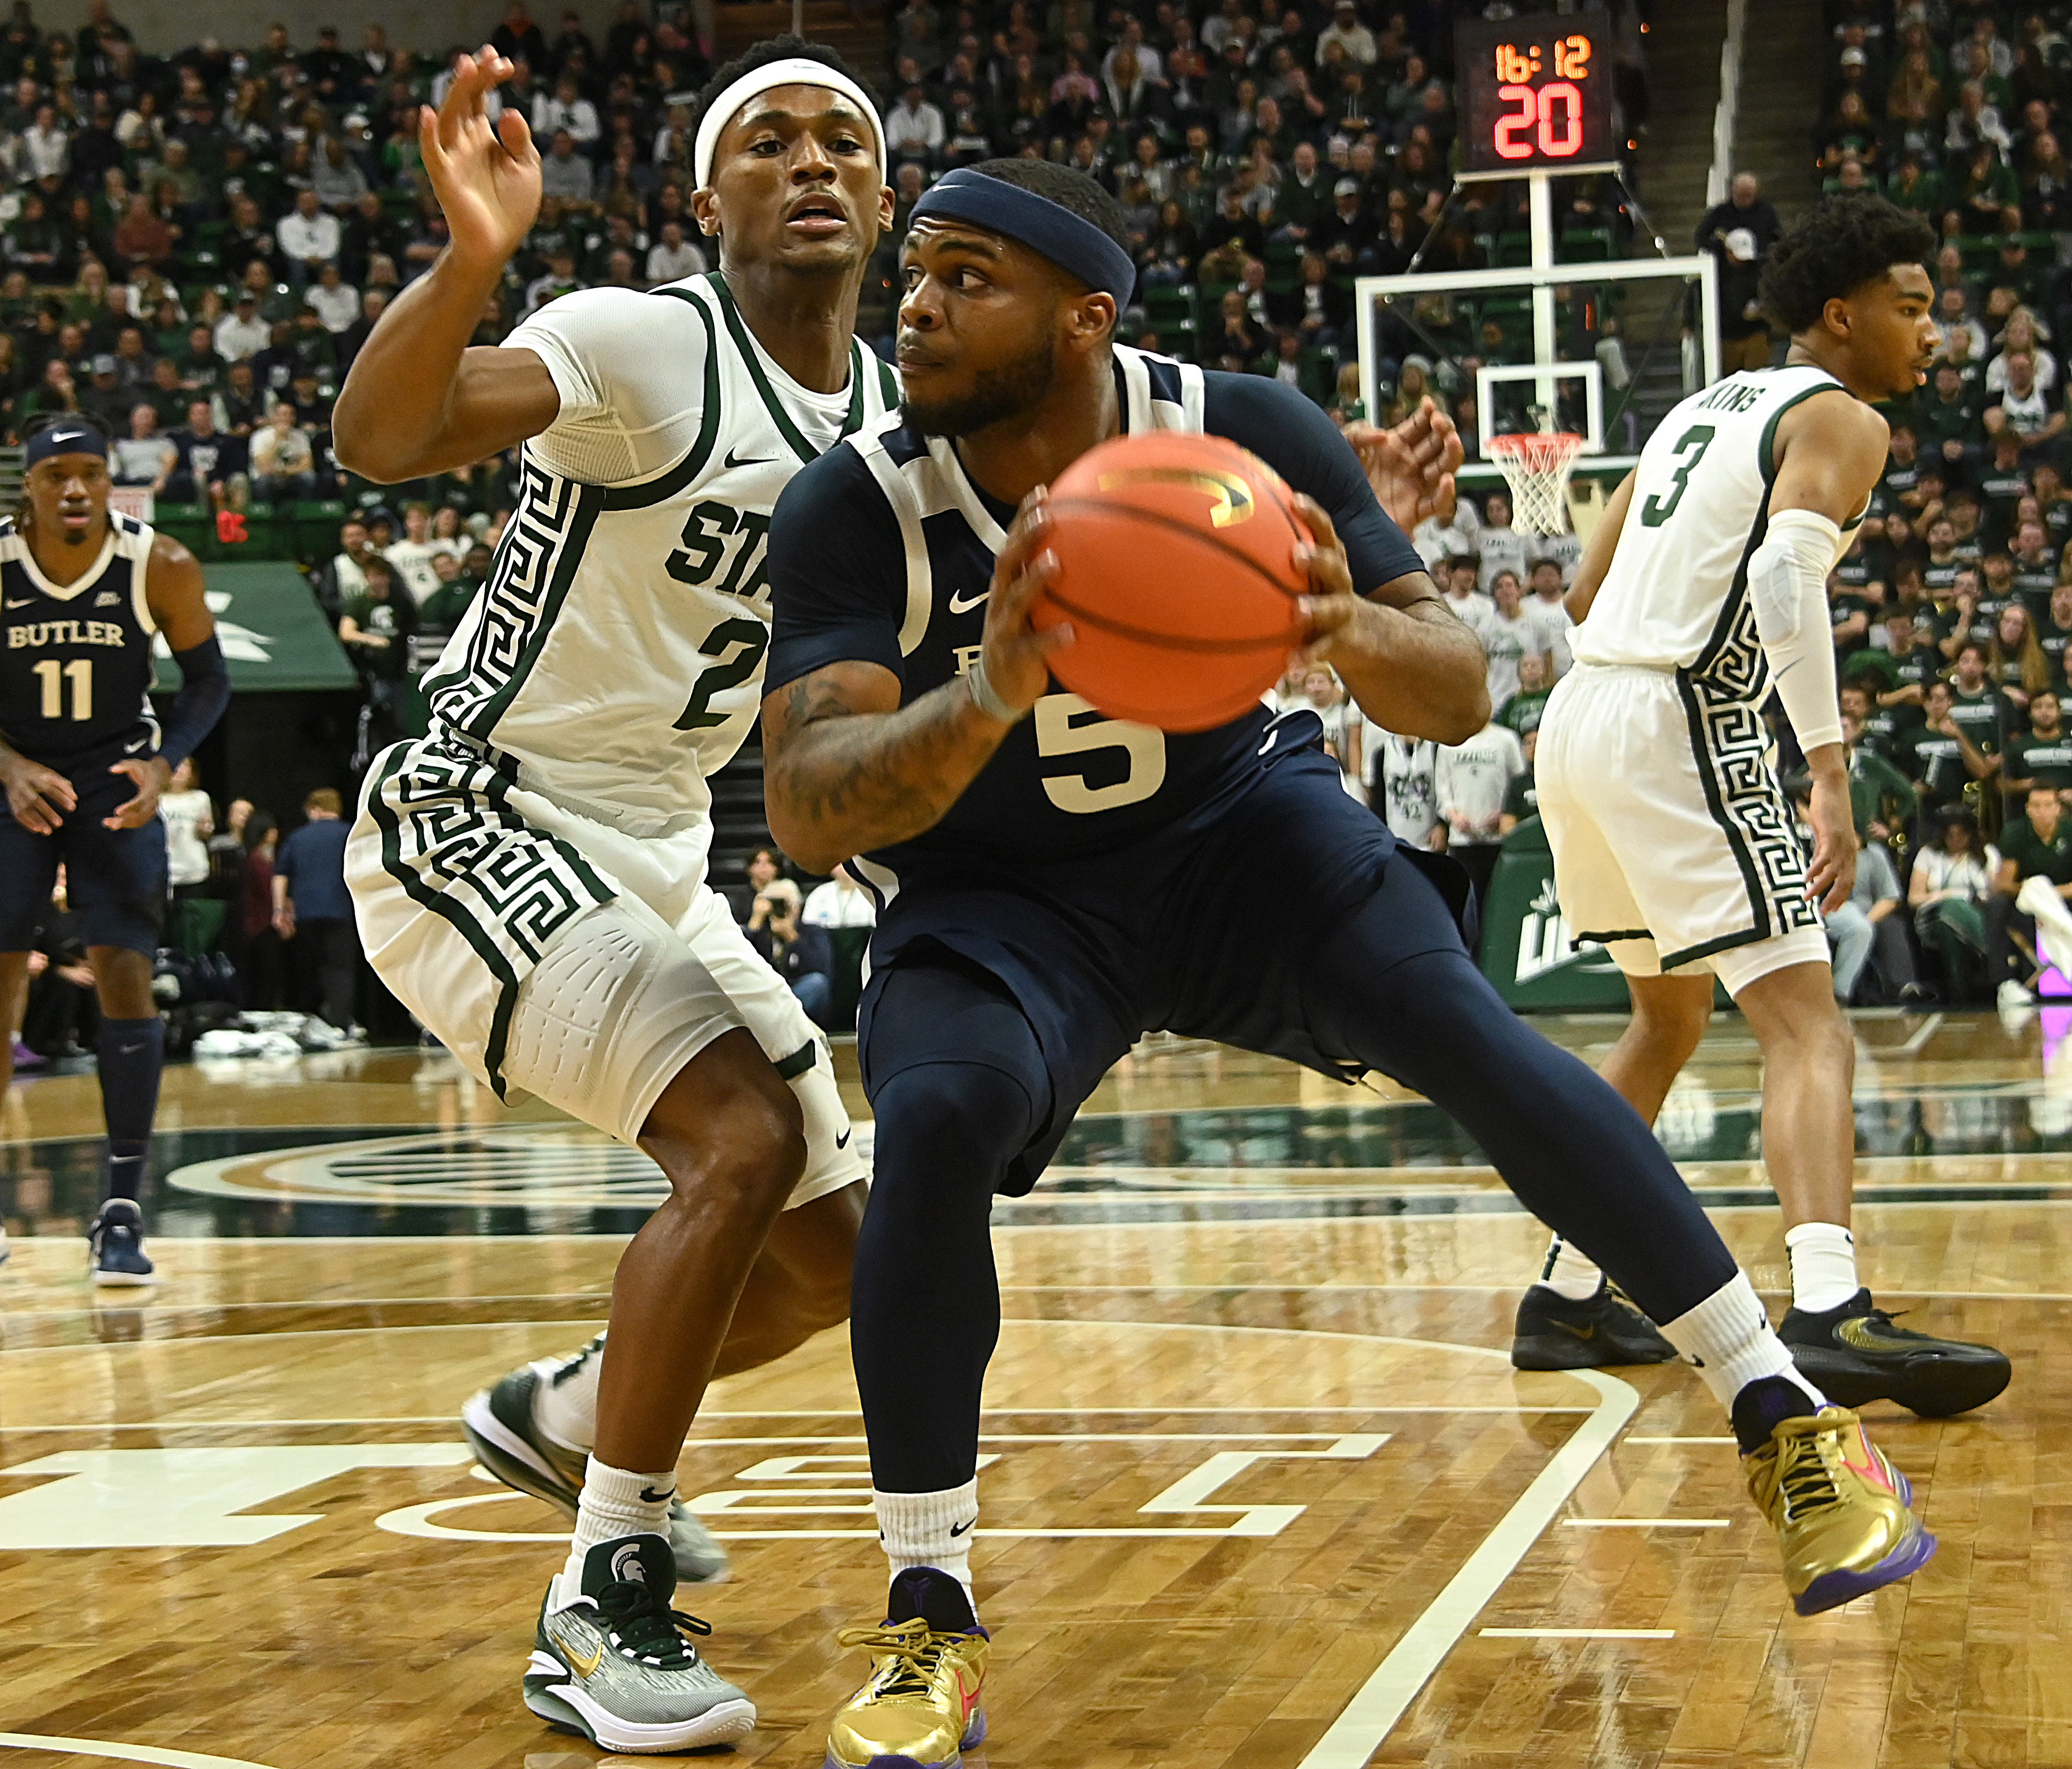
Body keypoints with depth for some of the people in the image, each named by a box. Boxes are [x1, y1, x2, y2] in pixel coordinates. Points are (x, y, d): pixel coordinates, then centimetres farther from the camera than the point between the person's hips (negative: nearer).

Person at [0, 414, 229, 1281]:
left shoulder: (161, 567, -14)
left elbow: (207, 679, -2)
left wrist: (162, 766, -17)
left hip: (117, 785, 0)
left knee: (125, 975, -11)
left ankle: (122, 1212, -5)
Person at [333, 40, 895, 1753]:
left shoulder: (892, 412, 4)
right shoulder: (645, 345, -19)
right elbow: (384, 435, -35)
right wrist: (471, 253, -55)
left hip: (656, 855, 8)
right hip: (475, 821, -8)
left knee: (842, 1245, 8)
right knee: (742, 1137, -26)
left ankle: (559, 1415, 35)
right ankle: (601, 1612, -14)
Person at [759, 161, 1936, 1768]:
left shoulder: (1238, 431, -18)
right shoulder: (857, 509, -20)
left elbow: (1463, 695, -17)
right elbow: (803, 809, -30)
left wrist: (1349, 628, -42)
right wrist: (988, 700, -50)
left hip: (1231, 819, 1)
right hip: (994, 893, 0)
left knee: (1464, 1030, -24)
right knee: (936, 1122, -29)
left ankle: (1781, 1413, -11)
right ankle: (930, 1622, -15)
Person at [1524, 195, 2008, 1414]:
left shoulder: (1705, 409, 23)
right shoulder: (1841, 420, -3)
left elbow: (1586, 593, 25)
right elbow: (1788, 574, -22)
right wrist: (1831, 777, -28)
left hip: (1581, 717, 9)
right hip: (1679, 728, -9)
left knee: (1672, 1012, 24)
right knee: (1807, 1025, -13)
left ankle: (1567, 1297, 26)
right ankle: (1830, 1313, -32)